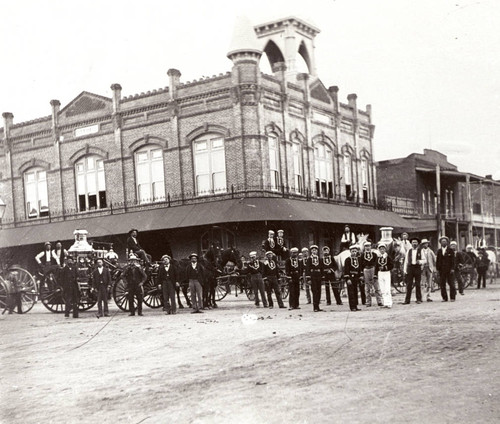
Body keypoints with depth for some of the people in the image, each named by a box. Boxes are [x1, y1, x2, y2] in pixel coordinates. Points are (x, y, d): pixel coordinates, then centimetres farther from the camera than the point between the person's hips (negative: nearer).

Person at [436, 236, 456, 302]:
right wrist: (437, 269, 3)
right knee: (442, 284, 0)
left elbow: (453, 260, 1)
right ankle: (444, 298, 5)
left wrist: (452, 268, -8)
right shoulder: (439, 251, 11)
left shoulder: (450, 250, 5)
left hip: (449, 270, -2)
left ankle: (452, 297, 4)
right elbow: (437, 260, 11)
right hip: (441, 270, 2)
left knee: (451, 284, -1)